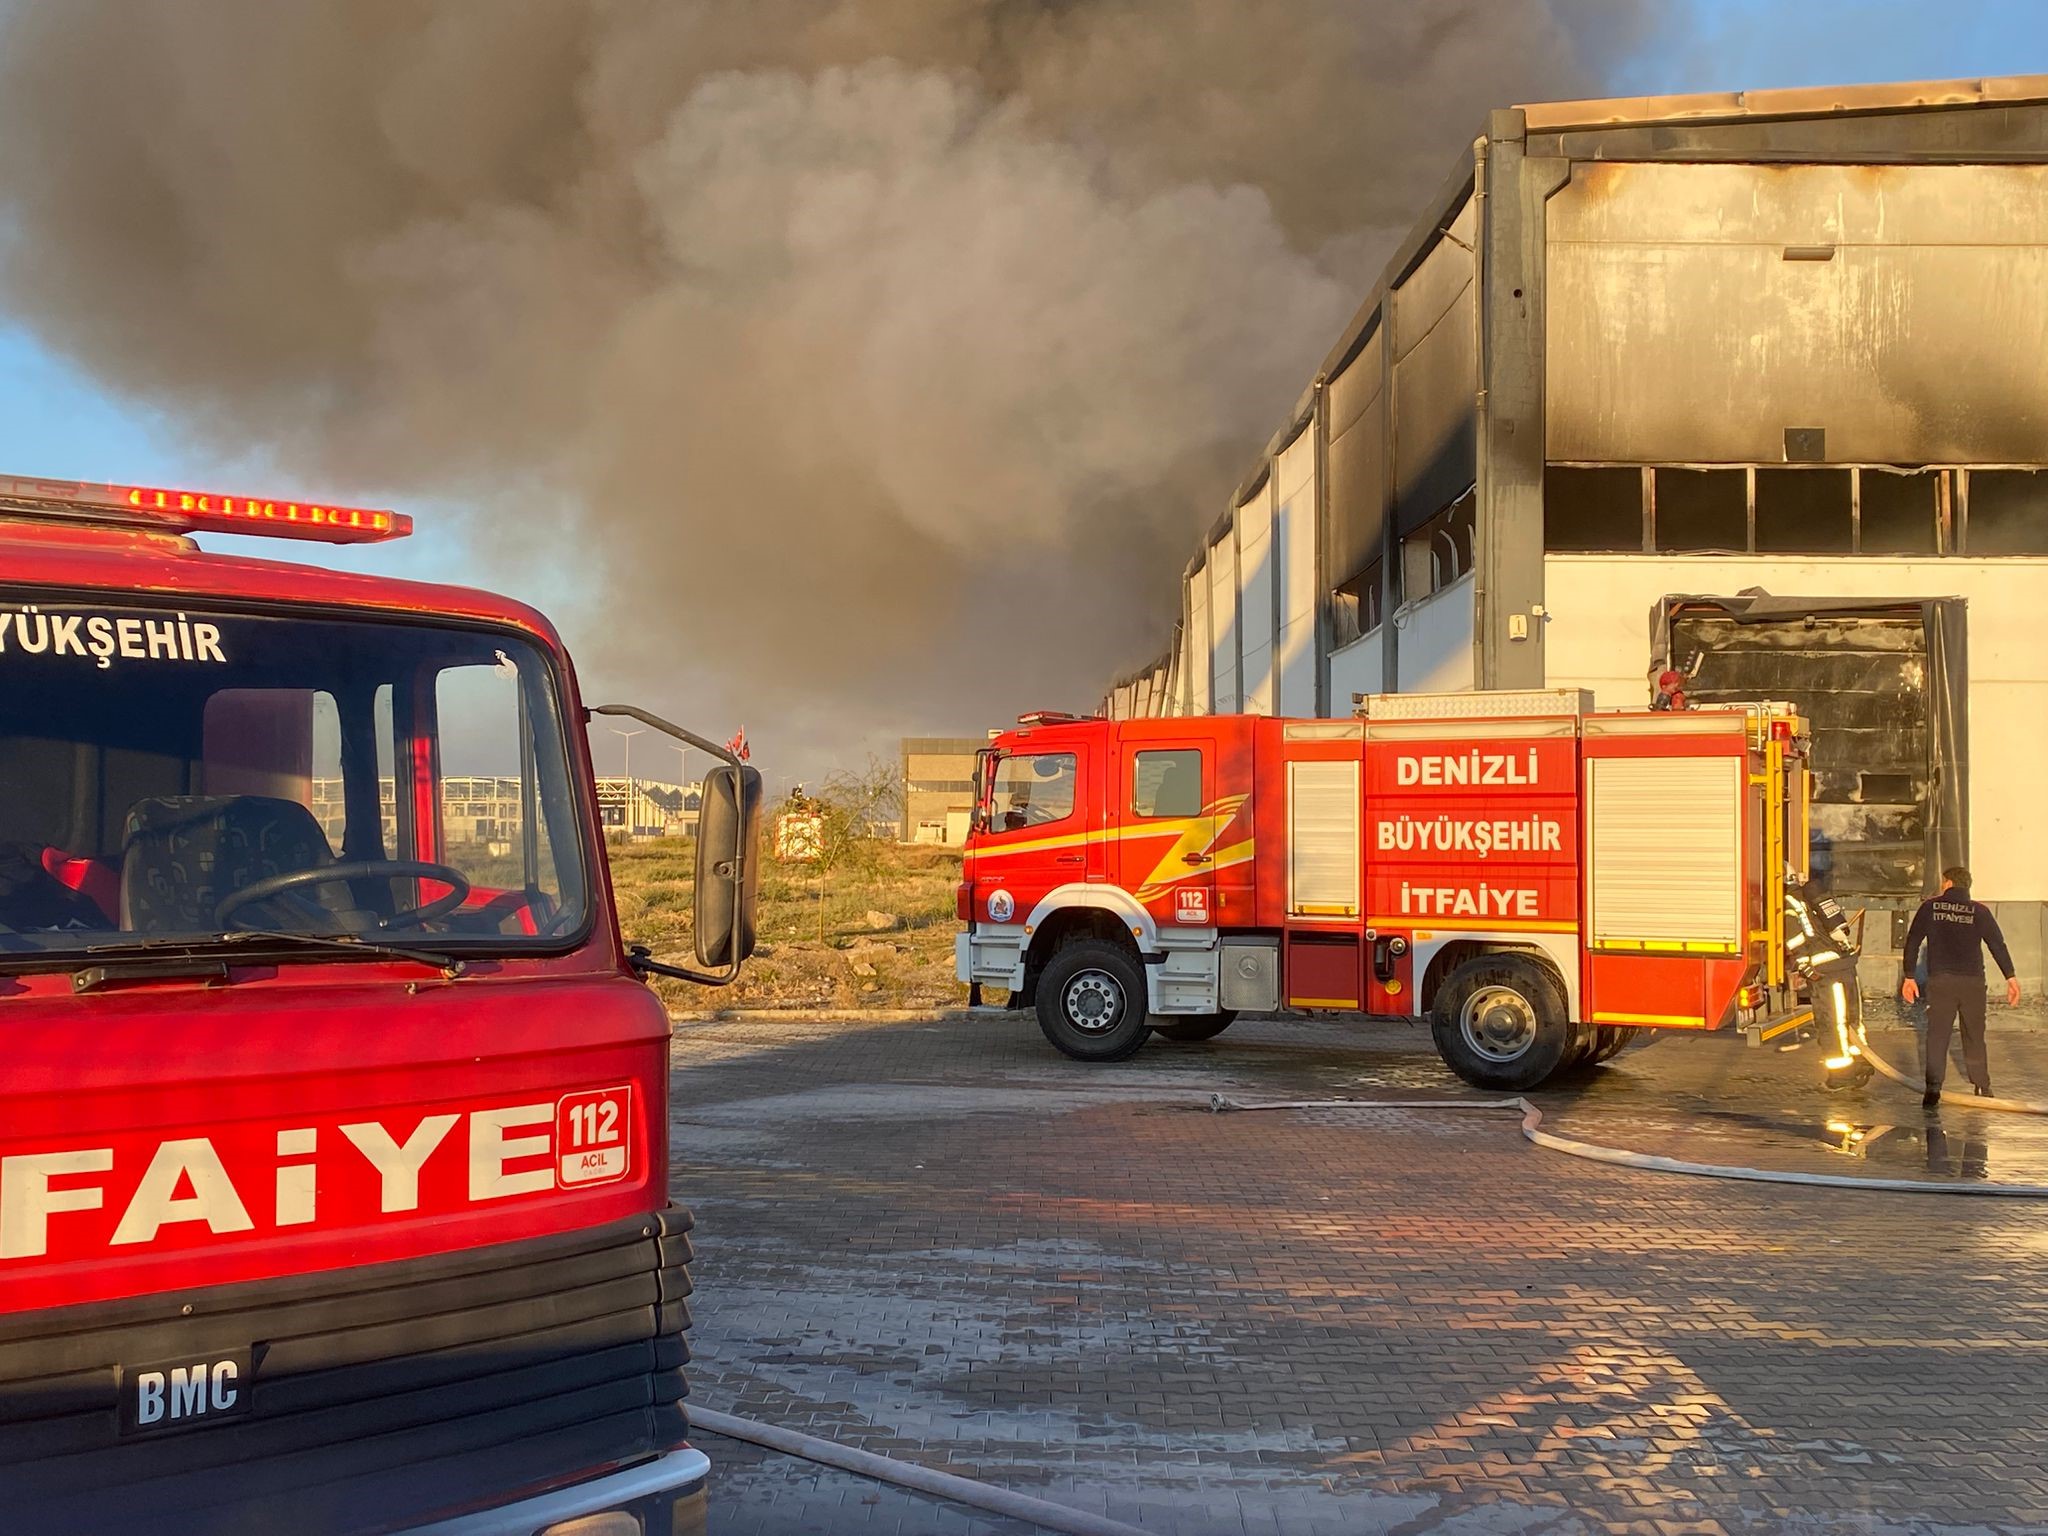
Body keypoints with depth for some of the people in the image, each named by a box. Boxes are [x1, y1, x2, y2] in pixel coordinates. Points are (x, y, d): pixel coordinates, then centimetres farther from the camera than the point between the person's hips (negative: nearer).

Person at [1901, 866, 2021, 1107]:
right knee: (1974, 1036, 12)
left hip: (1940, 981, -1)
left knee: (1937, 1035, 0)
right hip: (1973, 981, 1)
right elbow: (1998, 944, -2)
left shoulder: (1930, 907, 3)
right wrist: (2011, 978, -2)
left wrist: (1909, 977, 8)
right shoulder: (1979, 911, 4)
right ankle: (1982, 1088, 15)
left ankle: (1933, 1088, -9)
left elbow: (1912, 941, 3)